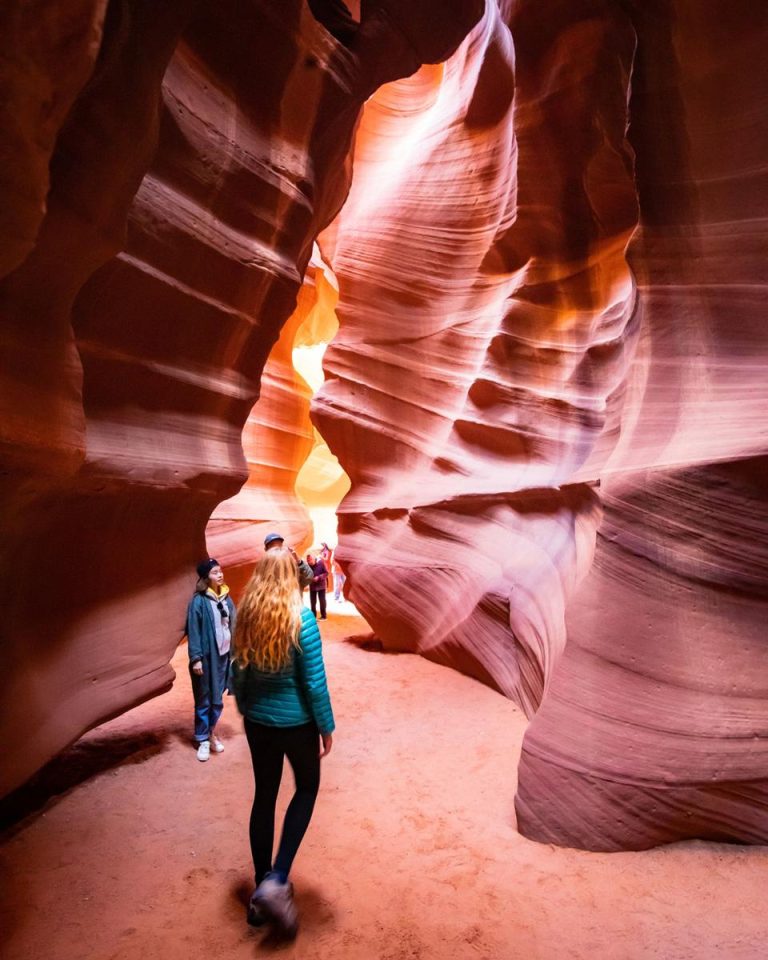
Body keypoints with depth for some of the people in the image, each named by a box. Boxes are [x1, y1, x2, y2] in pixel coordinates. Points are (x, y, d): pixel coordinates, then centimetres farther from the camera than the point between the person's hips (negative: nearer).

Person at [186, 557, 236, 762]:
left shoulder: (226, 597, 6)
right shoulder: (198, 601, -12)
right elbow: (193, 631, -12)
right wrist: (196, 658, -16)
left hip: (224, 655, 5)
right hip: (207, 656, -5)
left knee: (218, 699, 13)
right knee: (204, 699, 7)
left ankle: (211, 733, 30)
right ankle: (203, 740, 20)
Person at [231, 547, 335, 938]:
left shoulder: (246, 616, -5)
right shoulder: (301, 618, -19)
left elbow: (237, 674, 5)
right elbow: (314, 682, -16)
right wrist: (327, 727, -4)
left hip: (258, 721, 4)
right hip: (297, 721, -4)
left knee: (264, 797, 19)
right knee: (307, 788, 20)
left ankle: (261, 891, 30)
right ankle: (276, 881, 9)